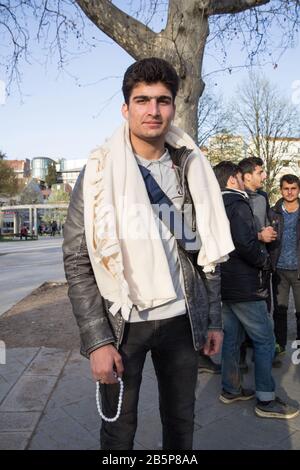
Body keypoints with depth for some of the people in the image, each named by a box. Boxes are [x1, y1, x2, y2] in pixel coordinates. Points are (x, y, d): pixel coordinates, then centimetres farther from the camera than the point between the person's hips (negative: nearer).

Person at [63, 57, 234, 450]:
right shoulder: (100, 173, -7)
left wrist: (214, 318, 7)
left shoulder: (192, 170, 3)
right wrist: (97, 340, -13)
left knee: (181, 422, 19)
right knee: (119, 429, 14)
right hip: (122, 323, -2)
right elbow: (78, 262, -9)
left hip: (182, 320, 3)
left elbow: (208, 249, 8)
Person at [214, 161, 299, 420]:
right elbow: (245, 242, -29)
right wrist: (264, 259, -11)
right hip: (244, 286, -9)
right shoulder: (238, 204, -15)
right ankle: (266, 400, 10)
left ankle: (231, 389, 29)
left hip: (224, 284, 9)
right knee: (265, 341, 2)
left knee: (232, 337, 17)